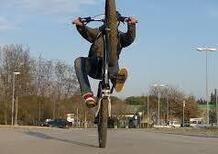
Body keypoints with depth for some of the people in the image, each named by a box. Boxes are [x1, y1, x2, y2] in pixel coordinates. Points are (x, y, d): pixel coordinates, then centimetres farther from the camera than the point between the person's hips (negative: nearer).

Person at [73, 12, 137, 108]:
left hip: (109, 68, -1)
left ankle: (116, 78, -57)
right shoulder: (98, 32, 23)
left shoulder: (120, 36, 20)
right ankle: (87, 94, -39)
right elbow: (86, 32, 2)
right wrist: (80, 25, -22)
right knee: (79, 61, -28)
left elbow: (130, 38, -4)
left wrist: (131, 25, -24)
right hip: (93, 67, 1)